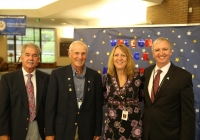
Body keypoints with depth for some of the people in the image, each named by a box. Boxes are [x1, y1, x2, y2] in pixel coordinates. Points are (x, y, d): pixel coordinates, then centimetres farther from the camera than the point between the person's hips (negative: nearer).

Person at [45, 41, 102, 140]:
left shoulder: (95, 76, -1)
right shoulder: (57, 74, -6)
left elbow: (98, 106, 2)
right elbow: (50, 105, -5)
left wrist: (97, 132, 3)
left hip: (87, 131, 2)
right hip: (62, 131, -1)